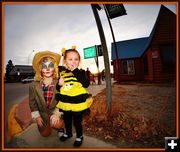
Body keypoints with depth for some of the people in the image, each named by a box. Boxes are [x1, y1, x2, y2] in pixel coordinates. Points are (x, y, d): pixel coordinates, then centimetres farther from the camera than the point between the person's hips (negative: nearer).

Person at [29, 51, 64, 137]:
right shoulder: (33, 85, -12)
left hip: (56, 111, -2)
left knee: (56, 124, -29)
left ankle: (60, 127, 9)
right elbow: (32, 102, -2)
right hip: (42, 113, 3)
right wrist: (36, 116, -7)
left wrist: (57, 113, -27)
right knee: (45, 134, 12)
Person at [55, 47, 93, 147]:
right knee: (67, 120, 24)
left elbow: (86, 84, -28)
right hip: (65, 102, 5)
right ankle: (68, 133, 53)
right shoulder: (62, 73, 0)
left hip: (78, 102, -4)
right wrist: (59, 84, -16)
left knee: (77, 121, 13)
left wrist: (76, 71, -29)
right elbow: (58, 88, 8)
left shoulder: (81, 72, -10)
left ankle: (79, 136, 42)